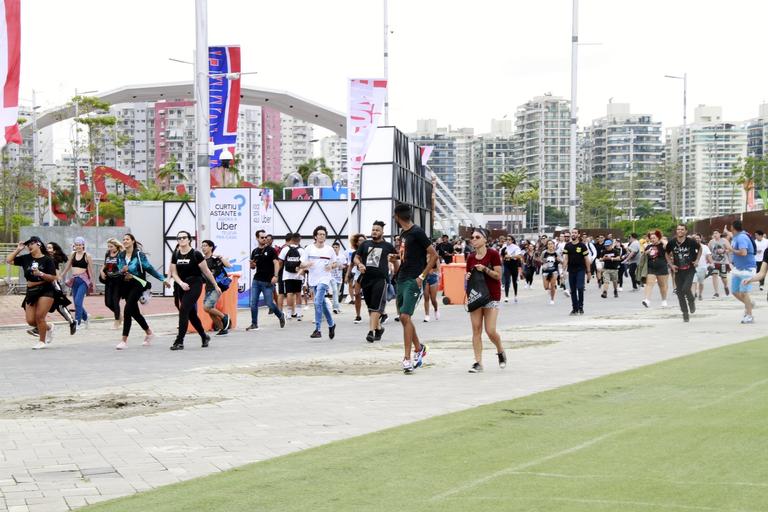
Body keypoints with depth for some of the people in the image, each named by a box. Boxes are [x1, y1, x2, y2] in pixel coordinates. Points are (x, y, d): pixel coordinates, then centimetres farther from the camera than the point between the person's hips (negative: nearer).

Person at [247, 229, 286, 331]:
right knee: (253, 303, -2)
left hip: (268, 281, -5)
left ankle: (280, 316, 25)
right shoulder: (255, 252, 12)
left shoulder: (271, 250, -2)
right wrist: (252, 265, -4)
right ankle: (254, 324, 7)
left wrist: (275, 276, -22)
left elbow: (276, 263, -9)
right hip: (256, 281, 5)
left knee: (269, 303, -1)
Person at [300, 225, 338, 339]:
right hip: (313, 280, 3)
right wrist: (306, 265, -19)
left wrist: (331, 266, -9)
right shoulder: (309, 249, 4)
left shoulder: (329, 249, 3)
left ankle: (317, 330, -16)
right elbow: (302, 265, 4)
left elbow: (336, 263, 13)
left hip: (324, 279, -3)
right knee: (323, 304, 12)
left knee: (318, 302, -17)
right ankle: (331, 324, 31)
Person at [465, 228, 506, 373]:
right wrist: (468, 277, -6)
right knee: (476, 329, -2)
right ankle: (478, 362, 1)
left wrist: (485, 269, -21)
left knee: (490, 331, -8)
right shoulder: (471, 258, 8)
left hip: (491, 296, -4)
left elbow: (498, 276, -8)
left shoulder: (493, 254, -6)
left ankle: (501, 352, 22)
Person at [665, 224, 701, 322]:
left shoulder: (691, 242, -10)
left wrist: (696, 260, 1)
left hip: (690, 269, -3)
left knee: (686, 289, -20)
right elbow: (667, 254, 13)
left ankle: (692, 301, 14)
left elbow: (699, 249, 10)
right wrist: (671, 265, 0)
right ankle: (685, 313, 17)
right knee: (680, 293, 3)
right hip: (678, 270, 3)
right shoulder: (671, 243, -5)